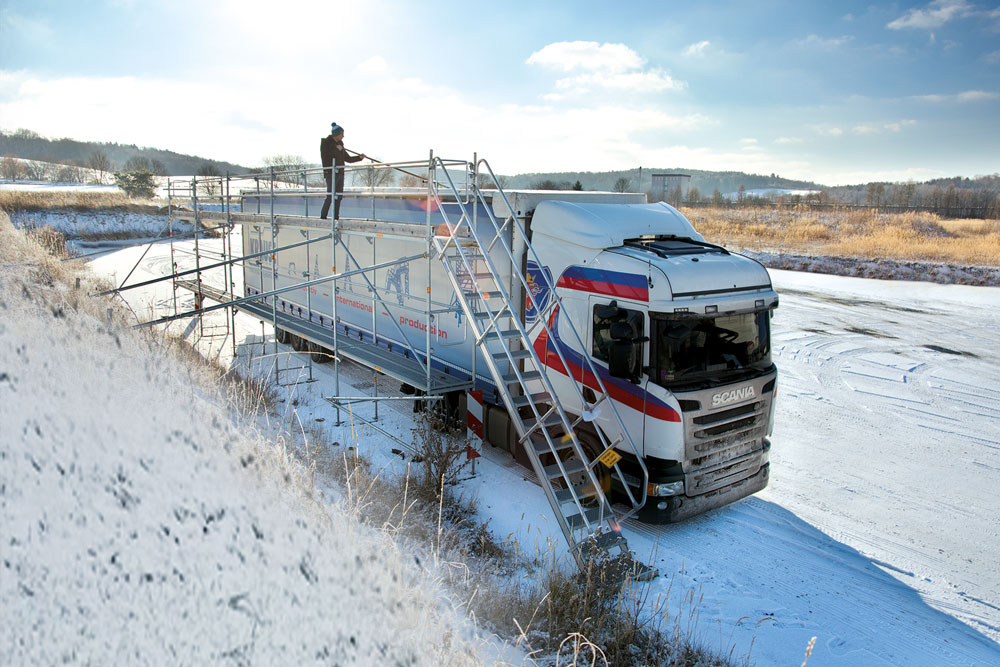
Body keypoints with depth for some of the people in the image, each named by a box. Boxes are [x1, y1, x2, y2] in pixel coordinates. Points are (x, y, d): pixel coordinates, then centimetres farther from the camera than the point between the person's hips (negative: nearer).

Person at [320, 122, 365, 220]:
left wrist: (359, 157, 10)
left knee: (339, 196, 5)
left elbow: (348, 159, 21)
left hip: (340, 173, 7)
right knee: (330, 195, -13)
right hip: (330, 172, -7)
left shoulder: (340, 144, 16)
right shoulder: (325, 142, -3)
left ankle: (336, 217, 10)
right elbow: (325, 157, -16)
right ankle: (323, 216, -8)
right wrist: (336, 150, -17)